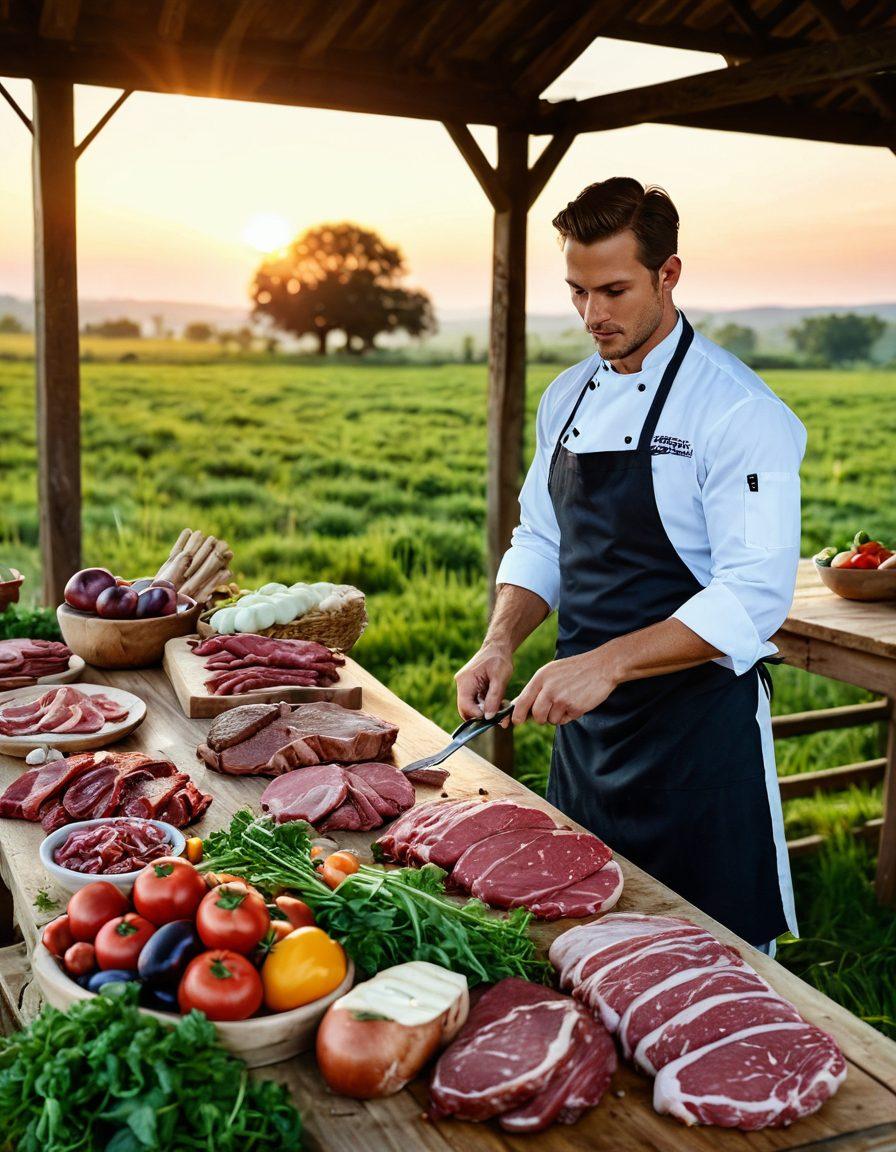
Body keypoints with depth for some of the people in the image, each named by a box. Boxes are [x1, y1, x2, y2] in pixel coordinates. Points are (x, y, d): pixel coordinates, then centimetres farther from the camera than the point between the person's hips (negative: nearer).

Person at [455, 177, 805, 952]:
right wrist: (502, 642, -6)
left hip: (698, 726, -6)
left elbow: (753, 595, -22)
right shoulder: (569, 397, 7)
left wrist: (608, 663, -30)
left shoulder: (738, 410, -16)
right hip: (585, 719, 7)